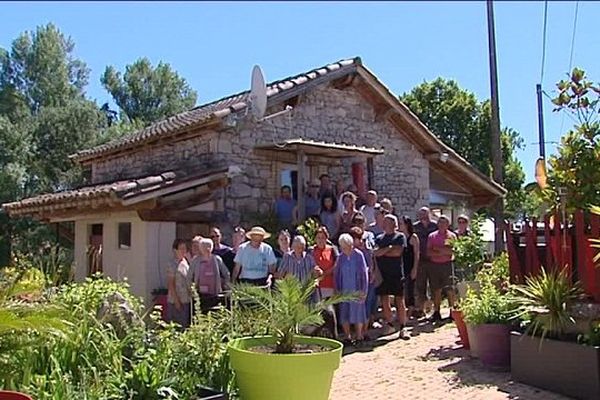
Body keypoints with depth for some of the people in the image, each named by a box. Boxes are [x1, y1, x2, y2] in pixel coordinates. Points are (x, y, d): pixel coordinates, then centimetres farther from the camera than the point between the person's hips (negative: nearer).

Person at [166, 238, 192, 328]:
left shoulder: (185, 262, 10)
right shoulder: (172, 265, -11)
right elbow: (170, 284, -12)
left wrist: (191, 295, 11)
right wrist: (176, 300, -15)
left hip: (187, 300, 7)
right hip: (176, 301, -7)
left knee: (186, 325, 10)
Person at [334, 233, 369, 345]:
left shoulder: (358, 255, -6)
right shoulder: (341, 257, 2)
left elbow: (364, 273, -4)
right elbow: (336, 274, 9)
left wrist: (364, 290, -6)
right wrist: (337, 290, 4)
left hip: (356, 290, -3)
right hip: (344, 291, 3)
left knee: (357, 313, 3)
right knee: (344, 314, 3)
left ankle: (359, 336, 15)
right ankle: (347, 336, 14)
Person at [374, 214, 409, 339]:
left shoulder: (400, 237, 2)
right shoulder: (379, 238, 12)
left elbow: (398, 252, -12)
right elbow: (376, 253, -3)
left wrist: (382, 252, -3)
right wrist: (389, 248, -11)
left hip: (396, 273, -4)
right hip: (382, 273, 4)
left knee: (400, 302, -2)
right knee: (384, 301, 7)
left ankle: (402, 328, 4)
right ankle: (389, 325, 22)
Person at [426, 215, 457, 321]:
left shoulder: (452, 236, 5)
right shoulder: (432, 236, 11)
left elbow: (452, 250, -7)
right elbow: (429, 252, 3)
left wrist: (437, 249, -9)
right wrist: (443, 252, -9)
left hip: (447, 265, -2)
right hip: (434, 264, 2)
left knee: (450, 289, -4)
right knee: (436, 289, 5)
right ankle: (436, 312, 11)